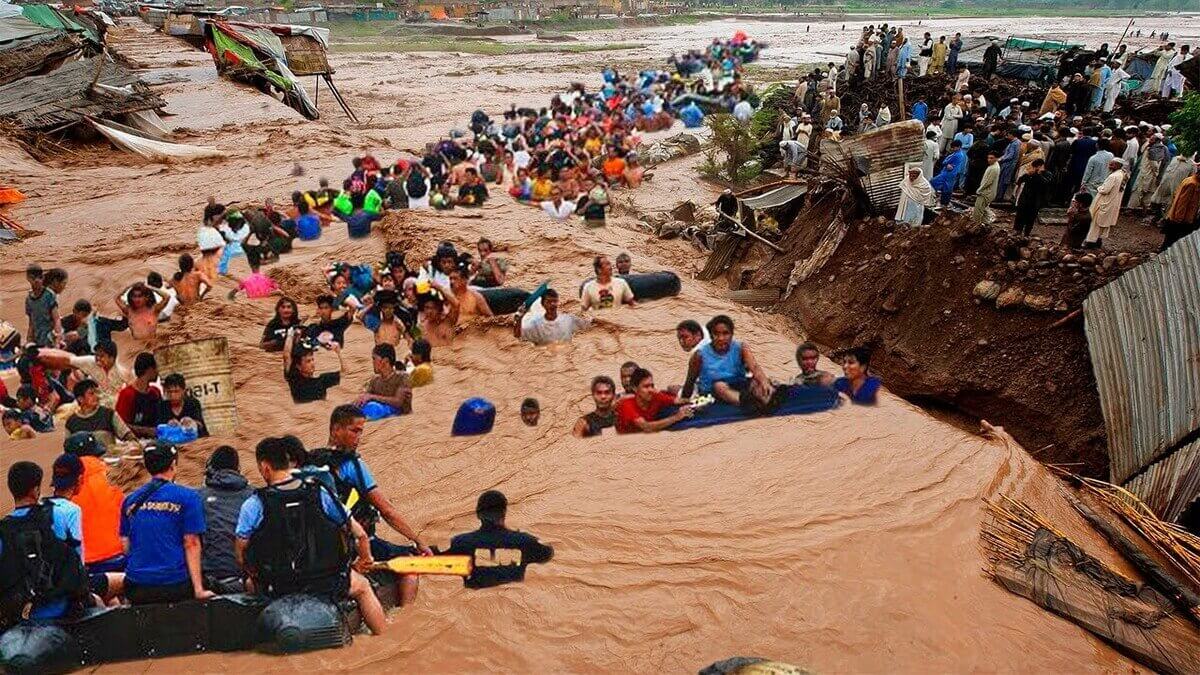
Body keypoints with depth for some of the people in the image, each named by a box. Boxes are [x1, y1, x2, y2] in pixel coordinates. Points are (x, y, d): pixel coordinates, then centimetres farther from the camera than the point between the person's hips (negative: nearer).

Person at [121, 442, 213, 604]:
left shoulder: (130, 500, 10)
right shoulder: (187, 497, -3)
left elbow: (125, 545, 15)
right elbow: (191, 544, -7)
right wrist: (198, 590, -6)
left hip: (136, 586, 5)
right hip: (175, 585, -5)